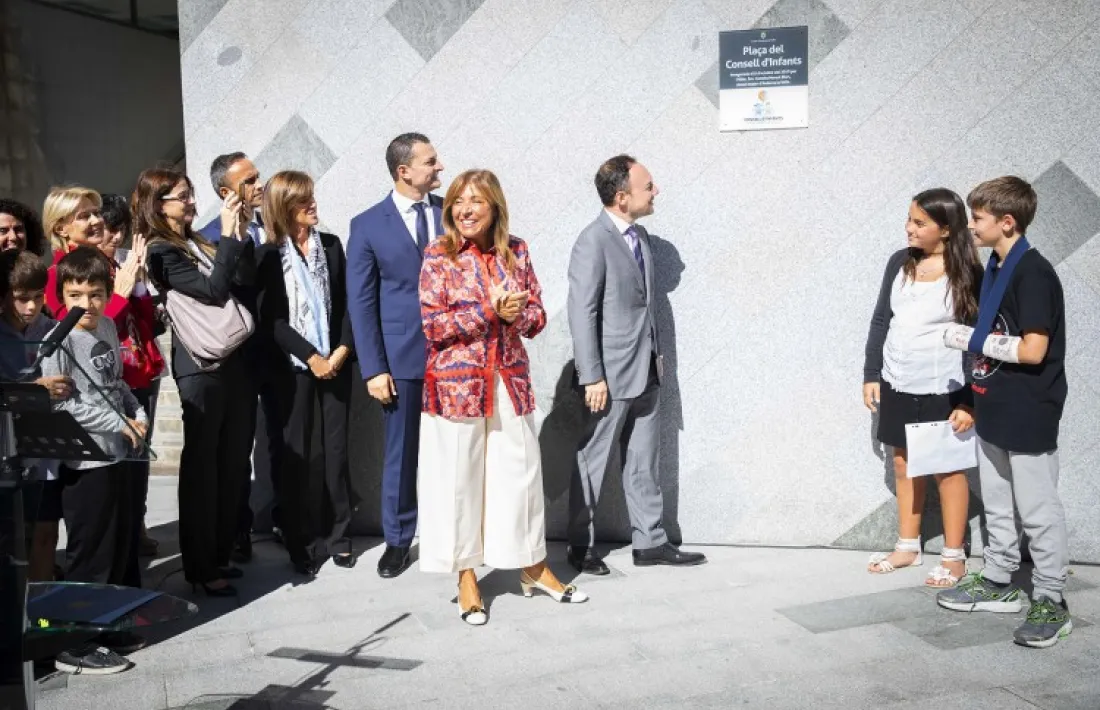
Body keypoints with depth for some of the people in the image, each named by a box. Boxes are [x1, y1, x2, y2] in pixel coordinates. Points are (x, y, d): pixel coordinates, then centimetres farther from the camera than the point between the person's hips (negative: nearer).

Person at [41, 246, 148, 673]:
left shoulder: (107, 328, 8)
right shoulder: (60, 340, -15)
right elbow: (58, 403, -20)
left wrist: (137, 413, 3)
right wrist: (116, 423, -17)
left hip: (116, 455, 8)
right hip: (84, 460, -8)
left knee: (120, 547, 16)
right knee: (89, 554, 0)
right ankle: (73, 646, 11)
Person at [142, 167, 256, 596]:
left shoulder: (199, 245, 16)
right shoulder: (161, 251, -6)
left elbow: (244, 282, 5)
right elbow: (213, 290, -18)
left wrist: (241, 234, -4)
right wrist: (229, 235, -15)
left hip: (235, 359, 7)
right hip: (201, 365, -7)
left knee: (233, 462, 11)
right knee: (202, 464, -1)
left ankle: (219, 553, 23)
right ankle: (199, 567, 9)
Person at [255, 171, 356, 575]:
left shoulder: (331, 245, 8)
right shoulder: (268, 256, -2)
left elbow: (345, 303, 5)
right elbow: (271, 319, -7)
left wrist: (342, 349, -9)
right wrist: (311, 356, -14)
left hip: (335, 363, 3)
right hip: (292, 368, -2)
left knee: (335, 449, 5)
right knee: (299, 454, 1)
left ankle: (337, 536, 15)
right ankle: (304, 542, 10)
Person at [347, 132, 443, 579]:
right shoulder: (368, 226, -1)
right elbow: (360, 302, -2)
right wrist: (373, 369, -7)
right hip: (403, 354, -1)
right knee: (402, 451, 8)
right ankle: (398, 541, 23)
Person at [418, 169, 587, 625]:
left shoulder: (515, 251, 5)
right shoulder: (439, 255, -4)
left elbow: (537, 316, 6)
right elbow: (433, 325, -10)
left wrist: (516, 313, -15)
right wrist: (489, 310, -16)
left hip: (510, 381, 3)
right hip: (456, 383, -3)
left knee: (521, 473, 10)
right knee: (459, 479, 4)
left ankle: (534, 569, 26)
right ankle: (466, 579, 19)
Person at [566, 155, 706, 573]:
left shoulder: (639, 235, 9)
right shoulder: (593, 242, -15)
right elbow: (582, 313, -18)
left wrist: (656, 353, 15)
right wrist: (592, 378, -19)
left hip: (645, 373, 8)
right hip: (610, 376, -8)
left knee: (643, 463, 14)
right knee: (593, 464, 6)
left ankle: (650, 542, 24)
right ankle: (581, 547, 20)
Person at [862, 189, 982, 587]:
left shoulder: (968, 275, -12)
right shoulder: (900, 262, 2)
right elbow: (881, 321, 9)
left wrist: (970, 402, -15)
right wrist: (871, 374, 7)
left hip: (943, 392, -5)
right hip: (897, 386, 5)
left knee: (948, 468, 6)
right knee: (904, 464, 14)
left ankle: (954, 557, 18)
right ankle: (908, 546, 28)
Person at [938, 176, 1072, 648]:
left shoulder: (1033, 273, -19)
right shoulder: (996, 268, 9)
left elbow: (1033, 350, -24)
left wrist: (972, 339, -16)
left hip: (1028, 415, -9)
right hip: (995, 409, 9)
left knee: (1037, 511, 2)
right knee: (997, 504, 18)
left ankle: (1052, 603, 14)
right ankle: (999, 583, 32)